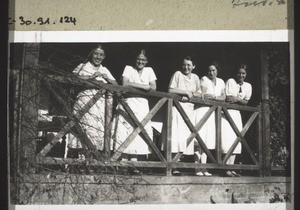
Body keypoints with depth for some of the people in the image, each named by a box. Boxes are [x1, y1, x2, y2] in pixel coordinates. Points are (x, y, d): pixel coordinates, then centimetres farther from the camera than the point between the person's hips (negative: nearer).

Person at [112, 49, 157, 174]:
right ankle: (123, 164, -10)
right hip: (128, 104, -3)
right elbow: (125, 84, -9)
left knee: (137, 133, -3)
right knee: (125, 133, -9)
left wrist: (133, 85, -8)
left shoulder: (149, 71, 14)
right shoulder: (128, 69, 5)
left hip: (142, 105, 3)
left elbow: (153, 87, 2)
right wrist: (143, 86, -9)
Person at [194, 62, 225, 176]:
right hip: (202, 110, -5)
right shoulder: (204, 79, 2)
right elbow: (203, 95, -8)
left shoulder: (220, 82, 17)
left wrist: (212, 96, -10)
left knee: (207, 141, 1)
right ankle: (197, 168, -13)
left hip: (213, 112, 5)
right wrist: (217, 96, -3)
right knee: (200, 138, -12)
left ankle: (204, 168, 1)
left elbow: (223, 98, 6)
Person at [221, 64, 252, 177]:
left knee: (235, 140, 2)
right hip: (226, 112, -6)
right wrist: (240, 99, -12)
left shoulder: (248, 86, 8)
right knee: (227, 139, -13)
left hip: (236, 113, 6)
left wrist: (236, 99, -11)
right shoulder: (230, 81, -7)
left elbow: (245, 102, 6)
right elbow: (227, 98, -13)